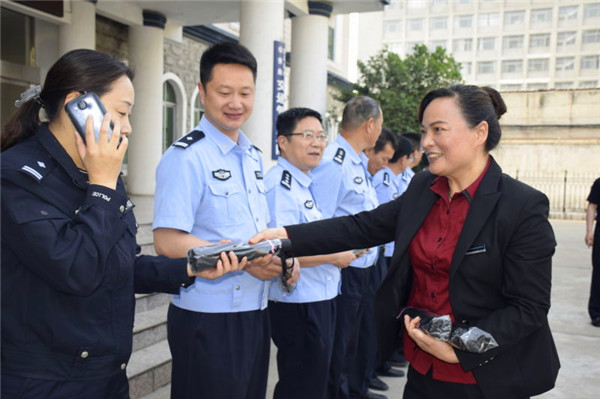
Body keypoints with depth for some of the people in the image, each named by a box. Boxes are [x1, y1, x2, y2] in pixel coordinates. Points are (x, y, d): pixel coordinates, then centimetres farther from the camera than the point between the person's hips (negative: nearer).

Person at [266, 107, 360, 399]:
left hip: (321, 300, 10)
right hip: (298, 305, -10)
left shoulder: (306, 184, 11)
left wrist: (349, 247, 8)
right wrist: (335, 256, -17)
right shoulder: (280, 185, -21)